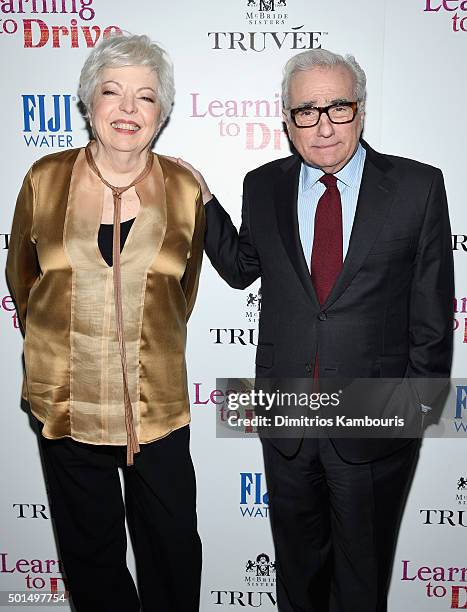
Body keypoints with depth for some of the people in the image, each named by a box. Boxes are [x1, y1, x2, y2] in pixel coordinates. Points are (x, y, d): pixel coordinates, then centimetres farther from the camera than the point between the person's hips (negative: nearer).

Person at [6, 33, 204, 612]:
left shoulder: (185, 189, -3)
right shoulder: (45, 179, -2)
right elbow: (21, 277, 11)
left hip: (157, 405, 0)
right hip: (65, 400, 1)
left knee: (172, 546, 14)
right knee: (90, 550, 19)